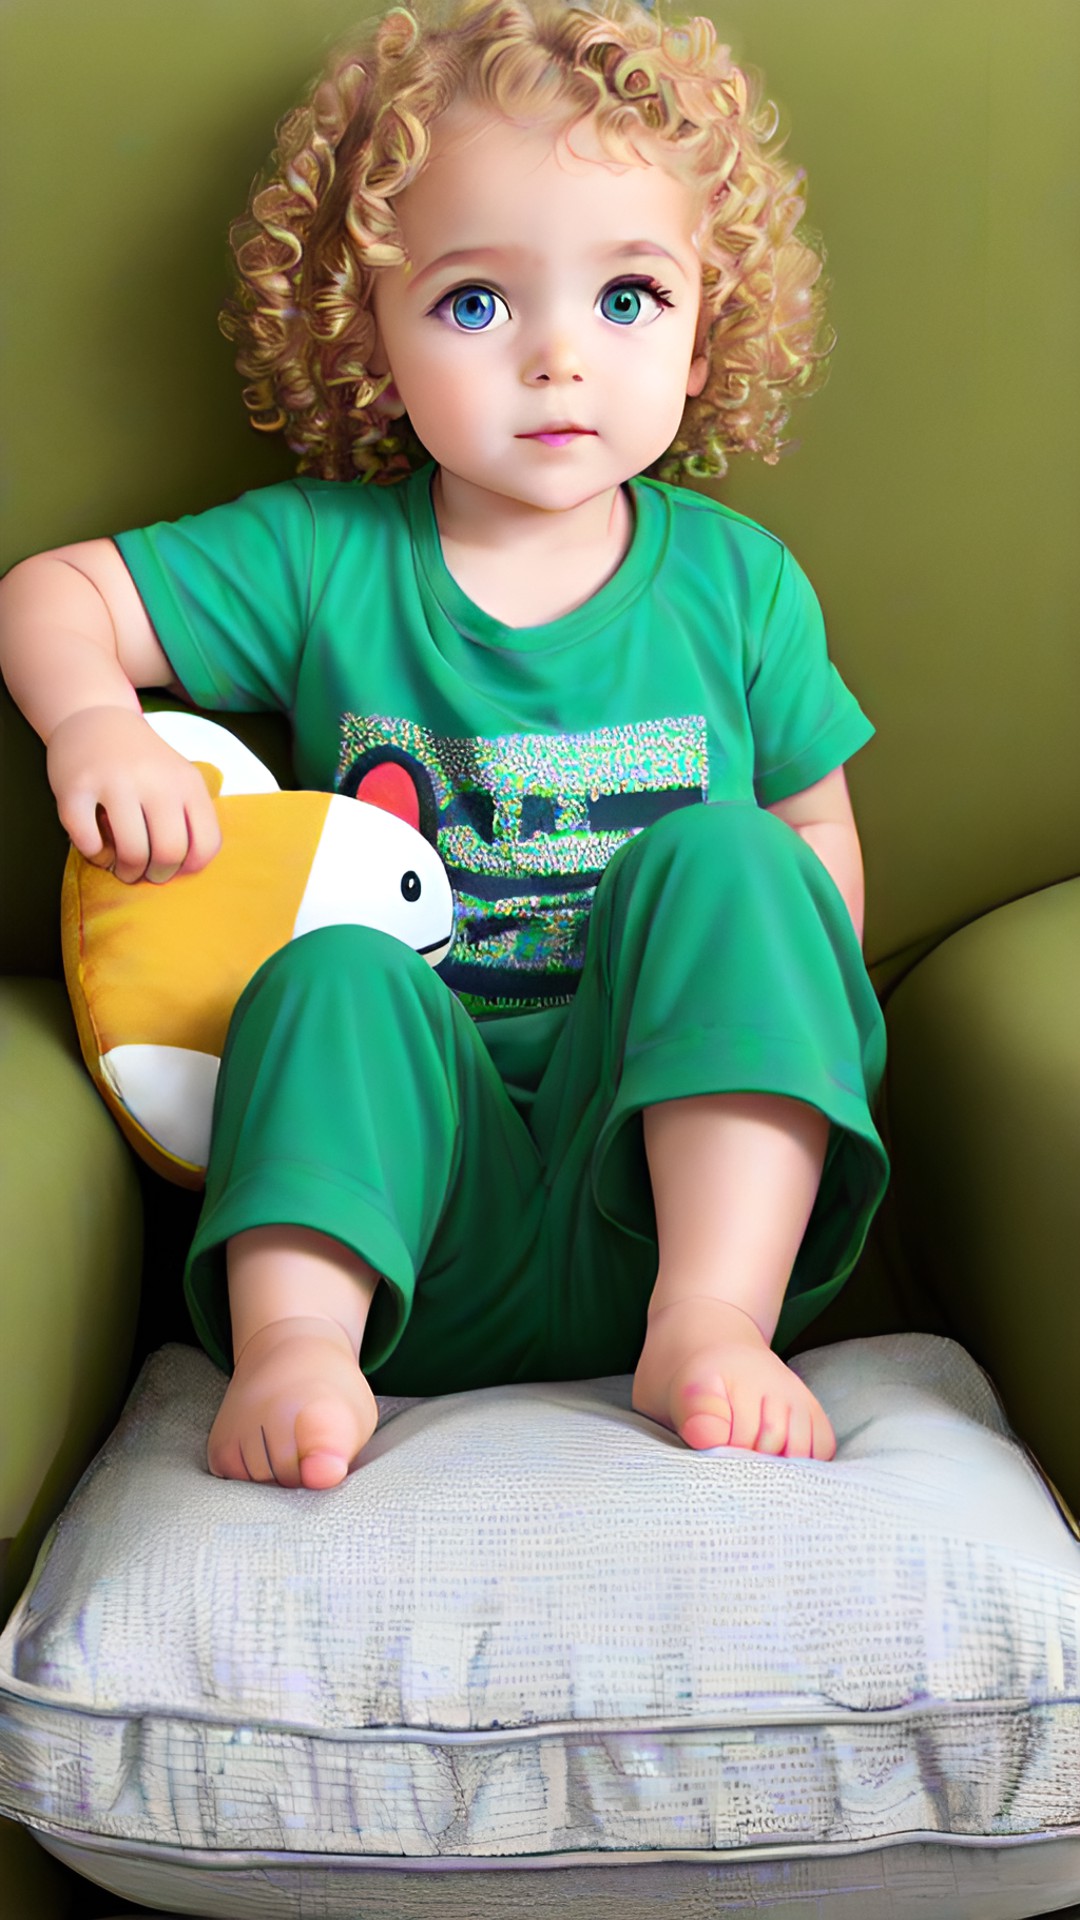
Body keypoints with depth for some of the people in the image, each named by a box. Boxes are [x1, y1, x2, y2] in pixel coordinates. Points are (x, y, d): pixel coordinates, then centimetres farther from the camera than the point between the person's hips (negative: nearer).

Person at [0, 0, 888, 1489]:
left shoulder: (737, 583, 6)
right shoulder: (320, 558, 3)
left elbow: (817, 835, 13)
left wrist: (766, 1010, -7)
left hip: (664, 1151, 1)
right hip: (420, 1173, 0)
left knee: (718, 856, -23)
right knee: (327, 970, -28)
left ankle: (714, 1321, -31)